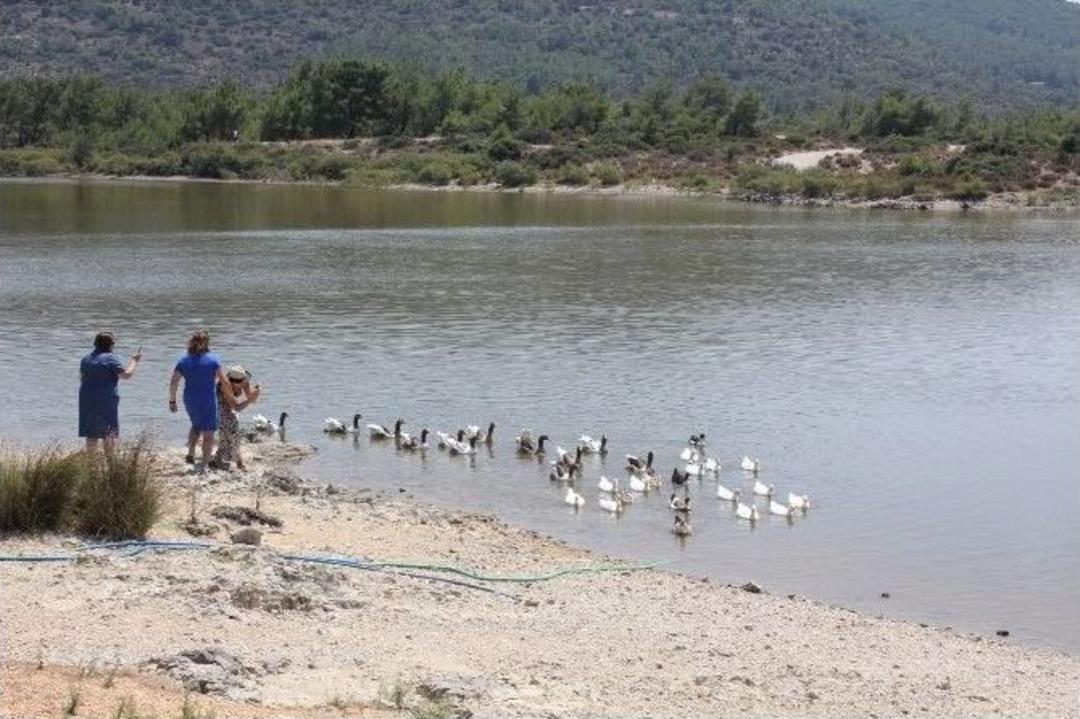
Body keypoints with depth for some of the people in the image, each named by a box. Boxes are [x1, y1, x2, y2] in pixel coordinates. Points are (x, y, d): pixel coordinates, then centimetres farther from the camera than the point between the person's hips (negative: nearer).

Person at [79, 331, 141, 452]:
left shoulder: (86, 359, 11)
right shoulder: (111, 359, -10)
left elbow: (82, 378, 20)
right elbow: (126, 374, -16)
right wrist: (134, 361, -4)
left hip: (87, 400, 6)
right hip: (107, 401, -6)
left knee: (91, 434, 8)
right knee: (110, 434, 0)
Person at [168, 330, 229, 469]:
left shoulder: (184, 361, -1)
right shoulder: (213, 359, -10)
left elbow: (173, 383, -2)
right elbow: (224, 381, -9)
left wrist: (172, 401, 7)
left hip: (190, 401, 3)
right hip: (208, 401, -3)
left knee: (196, 425, 29)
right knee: (208, 431, 7)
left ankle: (190, 454, 18)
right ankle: (205, 464, 3)